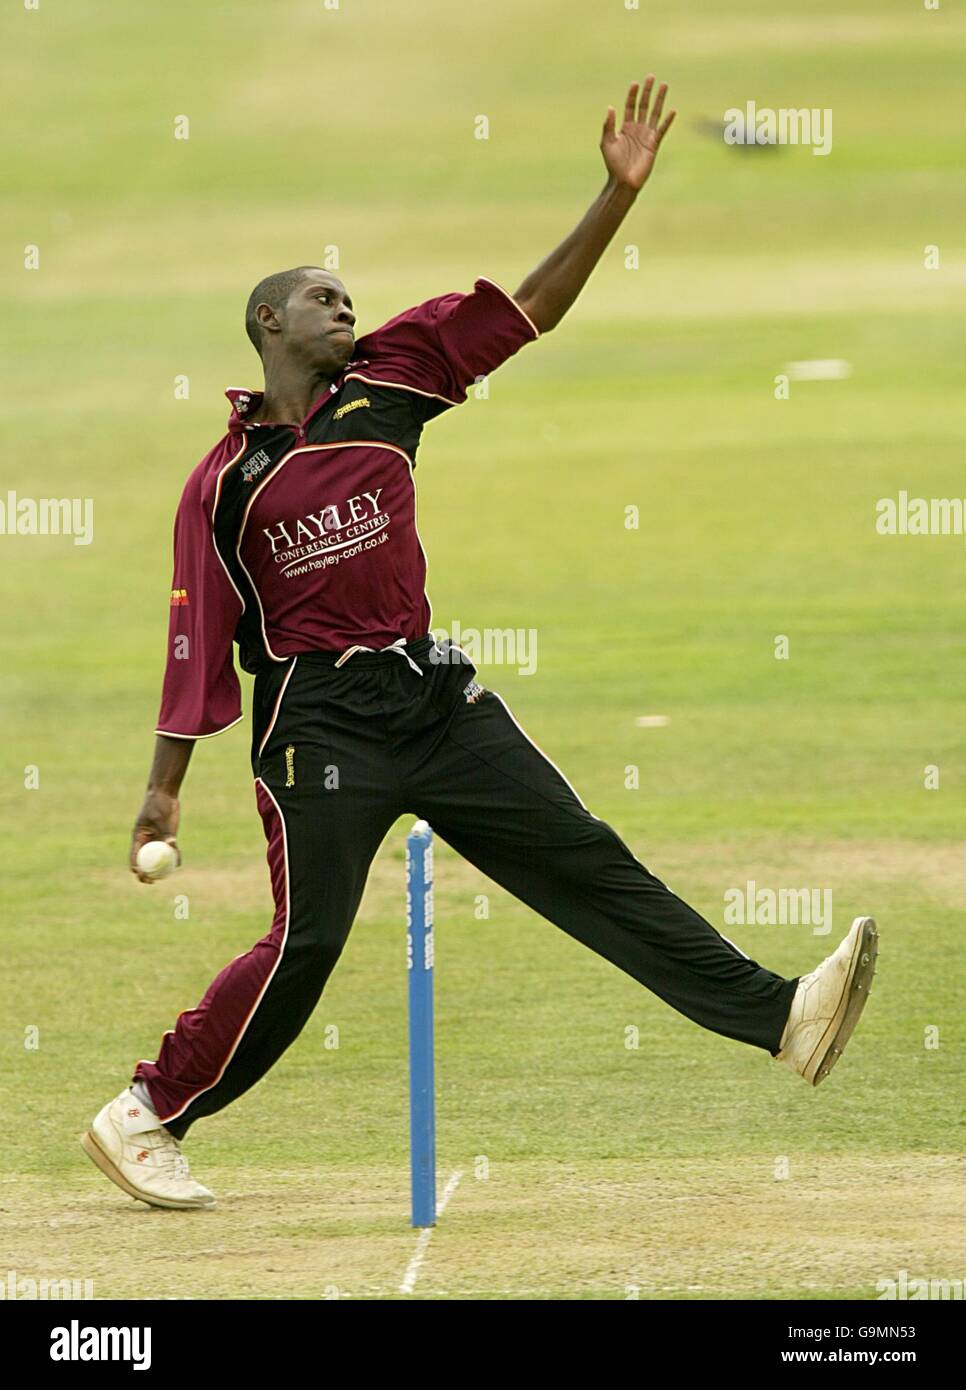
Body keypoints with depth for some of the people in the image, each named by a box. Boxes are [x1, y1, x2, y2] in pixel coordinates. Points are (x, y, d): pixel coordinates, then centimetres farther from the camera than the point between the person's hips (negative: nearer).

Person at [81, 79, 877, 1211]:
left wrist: (620, 193, -4)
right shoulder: (225, 482, -2)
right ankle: (143, 1118, 5)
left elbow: (531, 307, 6)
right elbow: (198, 640, -4)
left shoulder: (385, 385, 8)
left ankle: (780, 1017, -8)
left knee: (587, 863, 0)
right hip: (318, 722, -4)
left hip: (436, 697, 4)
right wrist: (164, 788, -8)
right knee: (306, 944, -9)